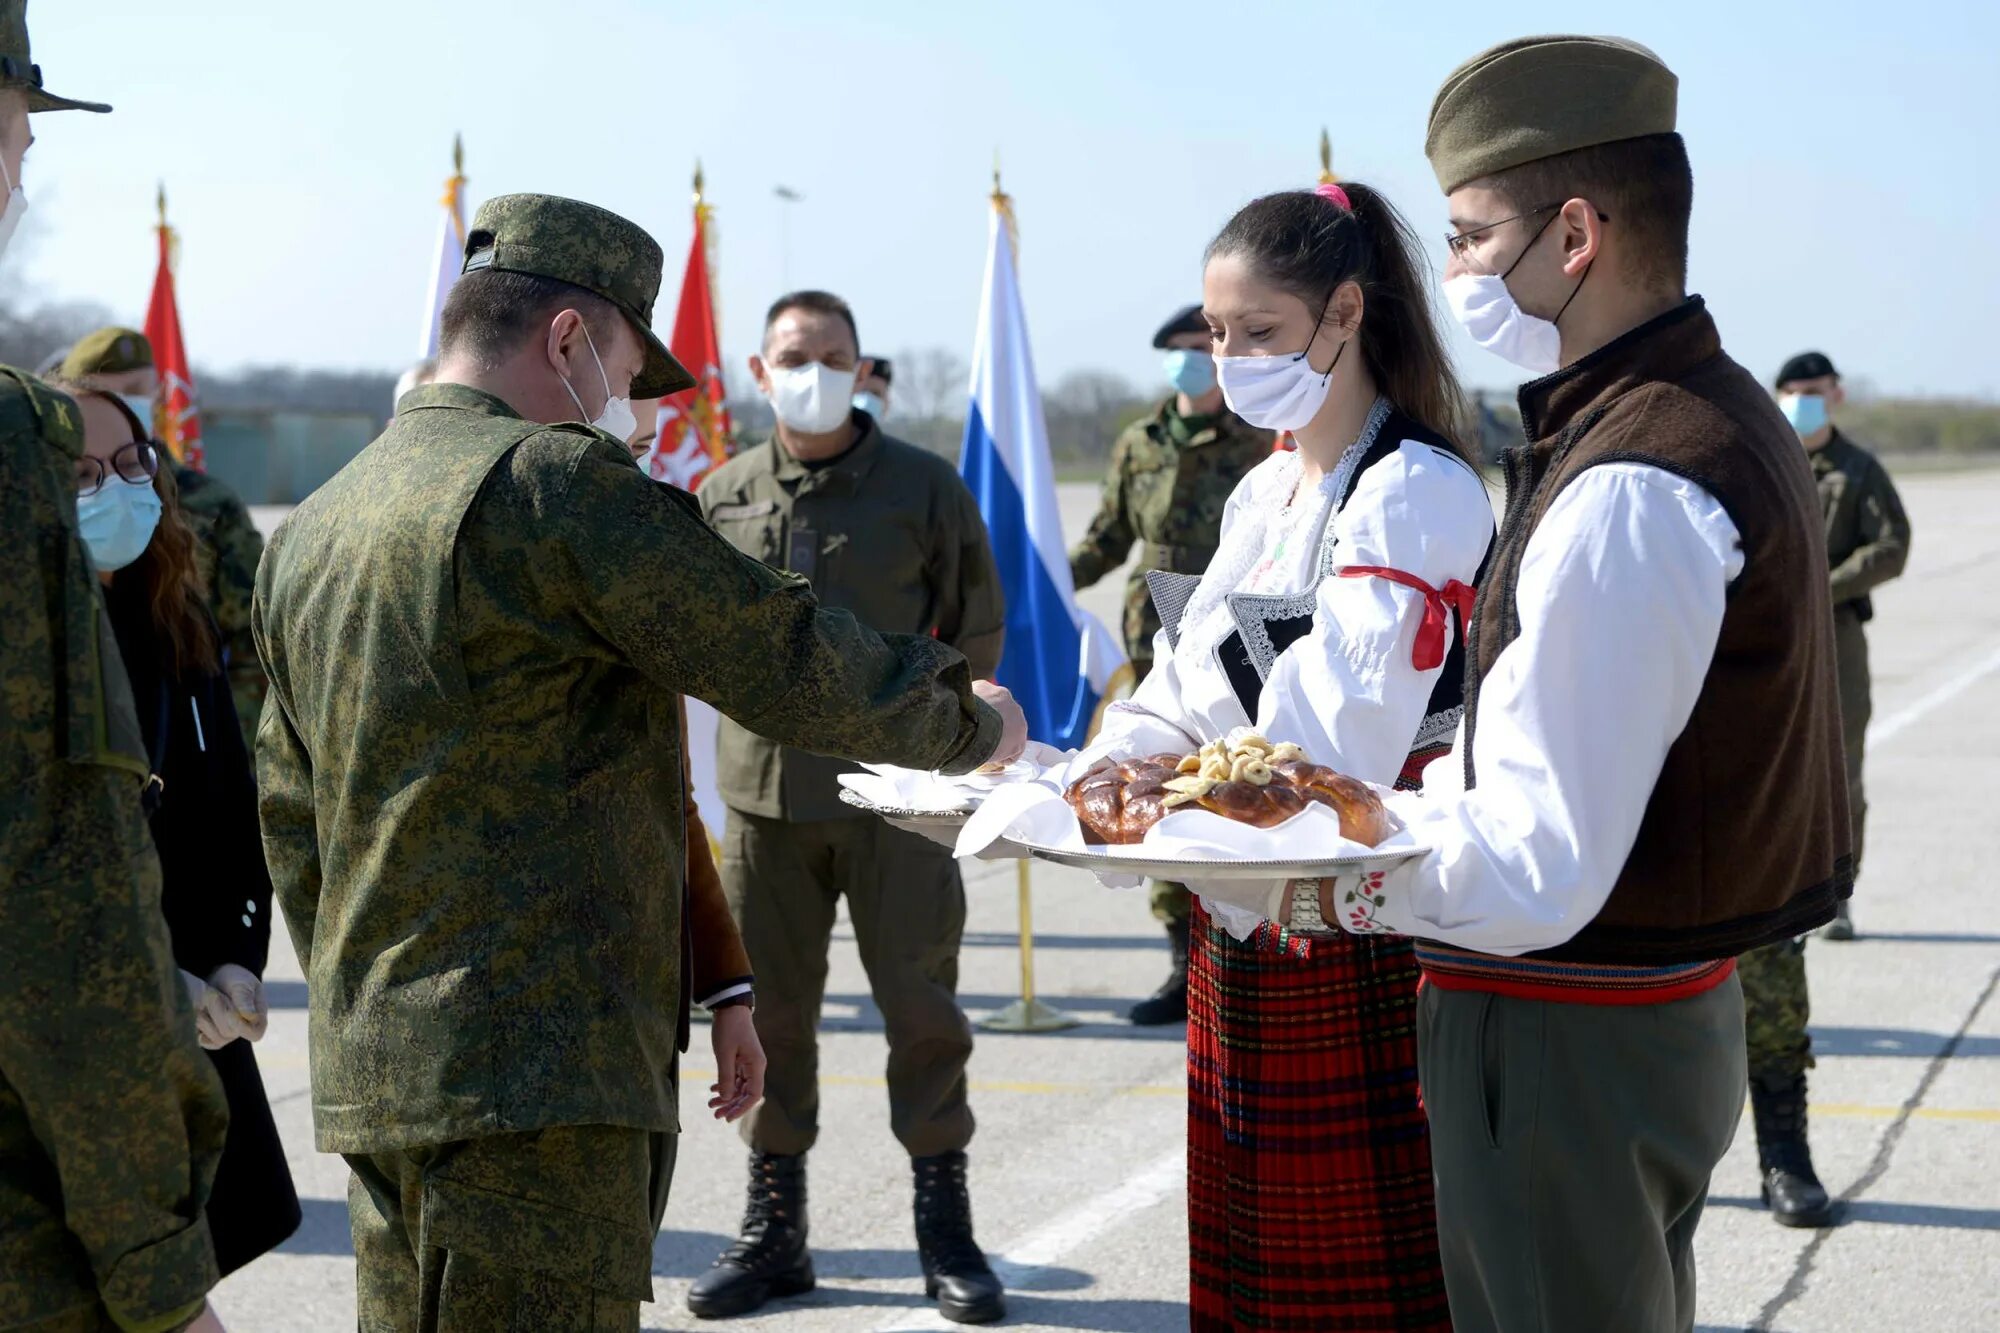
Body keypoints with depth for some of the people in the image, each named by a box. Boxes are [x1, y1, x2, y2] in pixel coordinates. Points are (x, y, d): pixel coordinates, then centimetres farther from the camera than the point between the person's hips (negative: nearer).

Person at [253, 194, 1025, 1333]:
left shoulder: (306, 534, 15)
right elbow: (785, 659, -11)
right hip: (542, 1073, -9)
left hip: (370, 1071, 9)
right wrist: (971, 720, 6)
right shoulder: (552, 481, -12)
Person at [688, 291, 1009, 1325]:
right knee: (771, 1013, 8)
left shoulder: (923, 486, 0)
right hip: (764, 793, 3)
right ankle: (773, 1230, 20)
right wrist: (762, 697, 10)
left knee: (921, 1006, 1)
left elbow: (978, 628, 7)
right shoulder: (726, 495, 7)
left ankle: (944, 1229, 13)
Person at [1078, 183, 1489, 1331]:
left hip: (1360, 966, -8)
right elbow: (1180, 711, 13)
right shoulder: (1261, 496, 15)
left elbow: (1324, 754, -23)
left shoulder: (1416, 495, -13)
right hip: (1238, 949, 9)